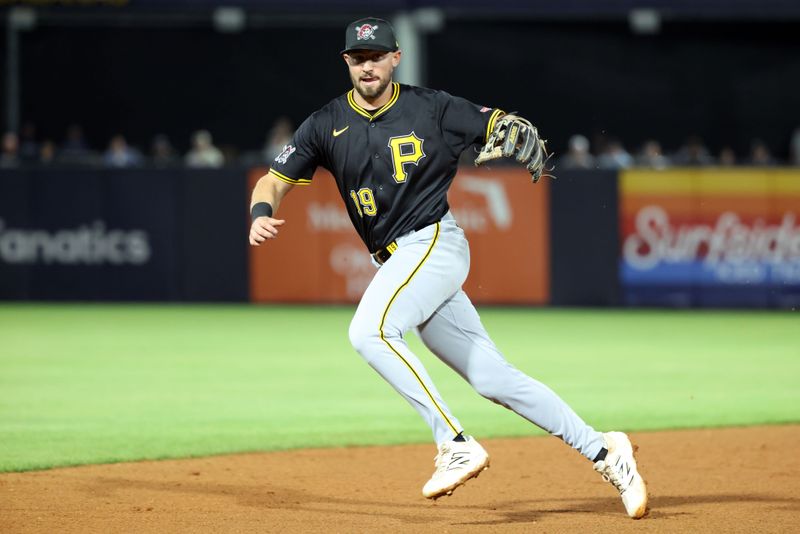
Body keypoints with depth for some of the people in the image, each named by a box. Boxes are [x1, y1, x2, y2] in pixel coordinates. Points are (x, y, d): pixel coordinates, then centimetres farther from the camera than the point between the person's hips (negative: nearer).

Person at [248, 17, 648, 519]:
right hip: (398, 263, 5)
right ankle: (603, 452, 6)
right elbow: (275, 181, 6)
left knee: (370, 331, -28)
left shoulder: (432, 108, -2)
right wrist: (262, 214, -17)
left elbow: (498, 123, 5)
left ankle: (456, 445, -28)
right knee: (493, 378, 1)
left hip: (435, 242, -5)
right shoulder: (327, 124, 7)